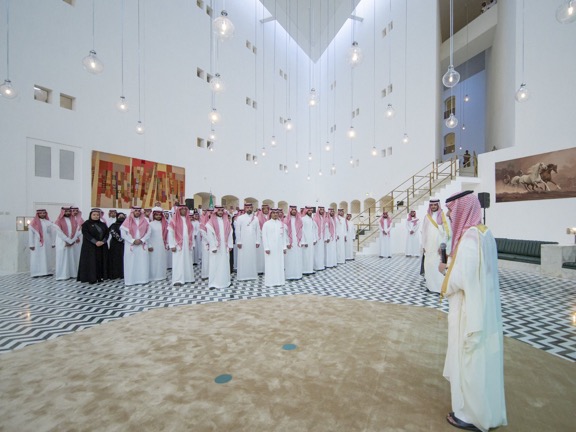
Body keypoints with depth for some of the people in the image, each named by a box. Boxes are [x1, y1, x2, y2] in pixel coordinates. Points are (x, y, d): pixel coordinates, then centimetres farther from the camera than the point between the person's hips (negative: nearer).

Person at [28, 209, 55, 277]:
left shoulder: (49, 222, 7)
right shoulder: (34, 223, -2)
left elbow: (52, 233, 9)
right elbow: (30, 234, -3)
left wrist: (53, 243, 7)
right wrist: (31, 244, -8)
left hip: (47, 243, 3)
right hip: (37, 244, -3)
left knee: (47, 258, 6)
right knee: (37, 258, 0)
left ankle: (47, 271, 12)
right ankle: (36, 273, 4)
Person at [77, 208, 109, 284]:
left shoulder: (103, 224, 12)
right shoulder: (86, 224, 0)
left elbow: (106, 234, 6)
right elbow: (86, 235, -11)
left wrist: (103, 241, -12)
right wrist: (95, 242, -21)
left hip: (102, 247, 4)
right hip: (90, 247, -4)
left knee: (101, 261, 4)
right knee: (91, 262, -3)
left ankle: (99, 277, 9)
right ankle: (91, 278, 1)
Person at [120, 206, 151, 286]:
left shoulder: (145, 221, 6)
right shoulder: (128, 221, 0)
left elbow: (148, 232, 4)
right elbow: (123, 233, -5)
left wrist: (141, 240, -9)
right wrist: (133, 241, -12)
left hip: (142, 245, 2)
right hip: (130, 245, -2)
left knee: (143, 262, 2)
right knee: (131, 263, 0)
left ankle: (143, 279, 10)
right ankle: (130, 280, 7)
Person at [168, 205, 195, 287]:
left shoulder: (188, 220, 11)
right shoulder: (174, 219, -4)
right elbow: (170, 233, -7)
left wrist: (192, 244, 8)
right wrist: (172, 245, -12)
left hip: (188, 245, 5)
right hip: (178, 245, -5)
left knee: (188, 261, 8)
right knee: (178, 262, -3)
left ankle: (188, 278, 16)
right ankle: (177, 280, 1)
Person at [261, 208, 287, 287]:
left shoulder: (281, 224, 7)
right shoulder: (266, 224, -3)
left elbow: (284, 236, 8)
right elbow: (264, 236, -5)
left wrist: (284, 247, 5)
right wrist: (266, 248, -11)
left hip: (279, 248, 3)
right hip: (270, 248, -3)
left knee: (279, 264, 6)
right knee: (270, 265, 2)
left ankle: (279, 281, 16)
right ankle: (270, 281, 10)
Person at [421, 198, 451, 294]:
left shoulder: (443, 217, 0)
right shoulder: (427, 217, 10)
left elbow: (446, 231, -4)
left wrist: (443, 244, -11)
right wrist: (423, 246, 8)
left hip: (439, 245, -3)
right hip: (429, 246, 3)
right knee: (429, 266, 2)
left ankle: (440, 287, 4)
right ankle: (431, 285, 11)